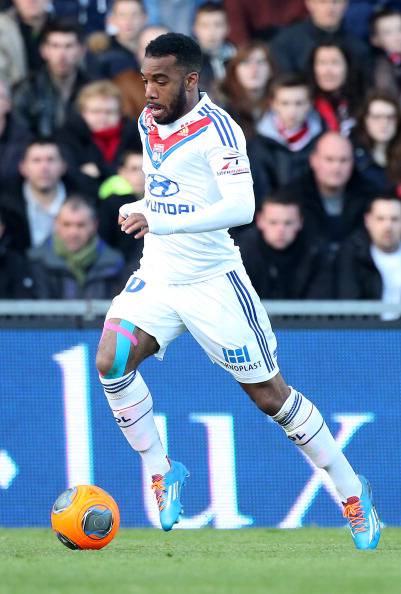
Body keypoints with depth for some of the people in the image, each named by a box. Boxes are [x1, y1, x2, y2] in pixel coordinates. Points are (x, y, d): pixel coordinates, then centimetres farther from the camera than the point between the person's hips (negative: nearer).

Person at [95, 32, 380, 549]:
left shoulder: (216, 129, -18)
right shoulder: (148, 124, 6)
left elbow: (242, 207, -32)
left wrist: (162, 222, -37)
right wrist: (137, 210, 9)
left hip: (212, 283, -6)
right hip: (157, 275, 6)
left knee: (270, 396, 2)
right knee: (111, 362, -19)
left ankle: (351, 490, 19)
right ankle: (160, 471, -2)